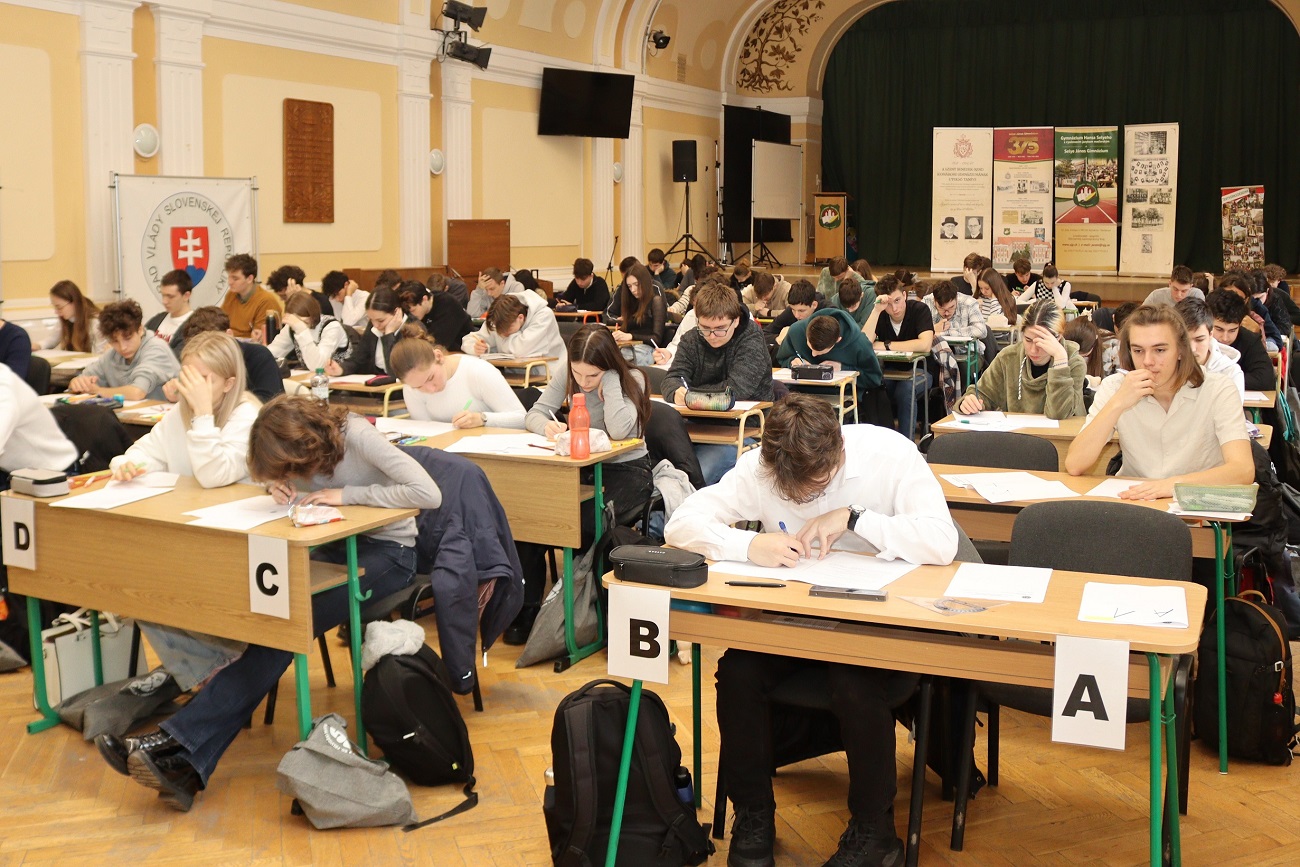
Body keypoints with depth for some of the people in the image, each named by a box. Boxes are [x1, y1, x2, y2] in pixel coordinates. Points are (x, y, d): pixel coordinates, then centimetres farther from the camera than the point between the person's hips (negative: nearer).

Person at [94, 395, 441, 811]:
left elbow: (429, 494, -29)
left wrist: (347, 494, -24)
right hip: (337, 545, 6)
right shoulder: (306, 437, -5)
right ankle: (186, 761, -26)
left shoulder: (358, 437, -23)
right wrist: (278, 486, -14)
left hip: (387, 552, -6)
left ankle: (181, 744, -22)